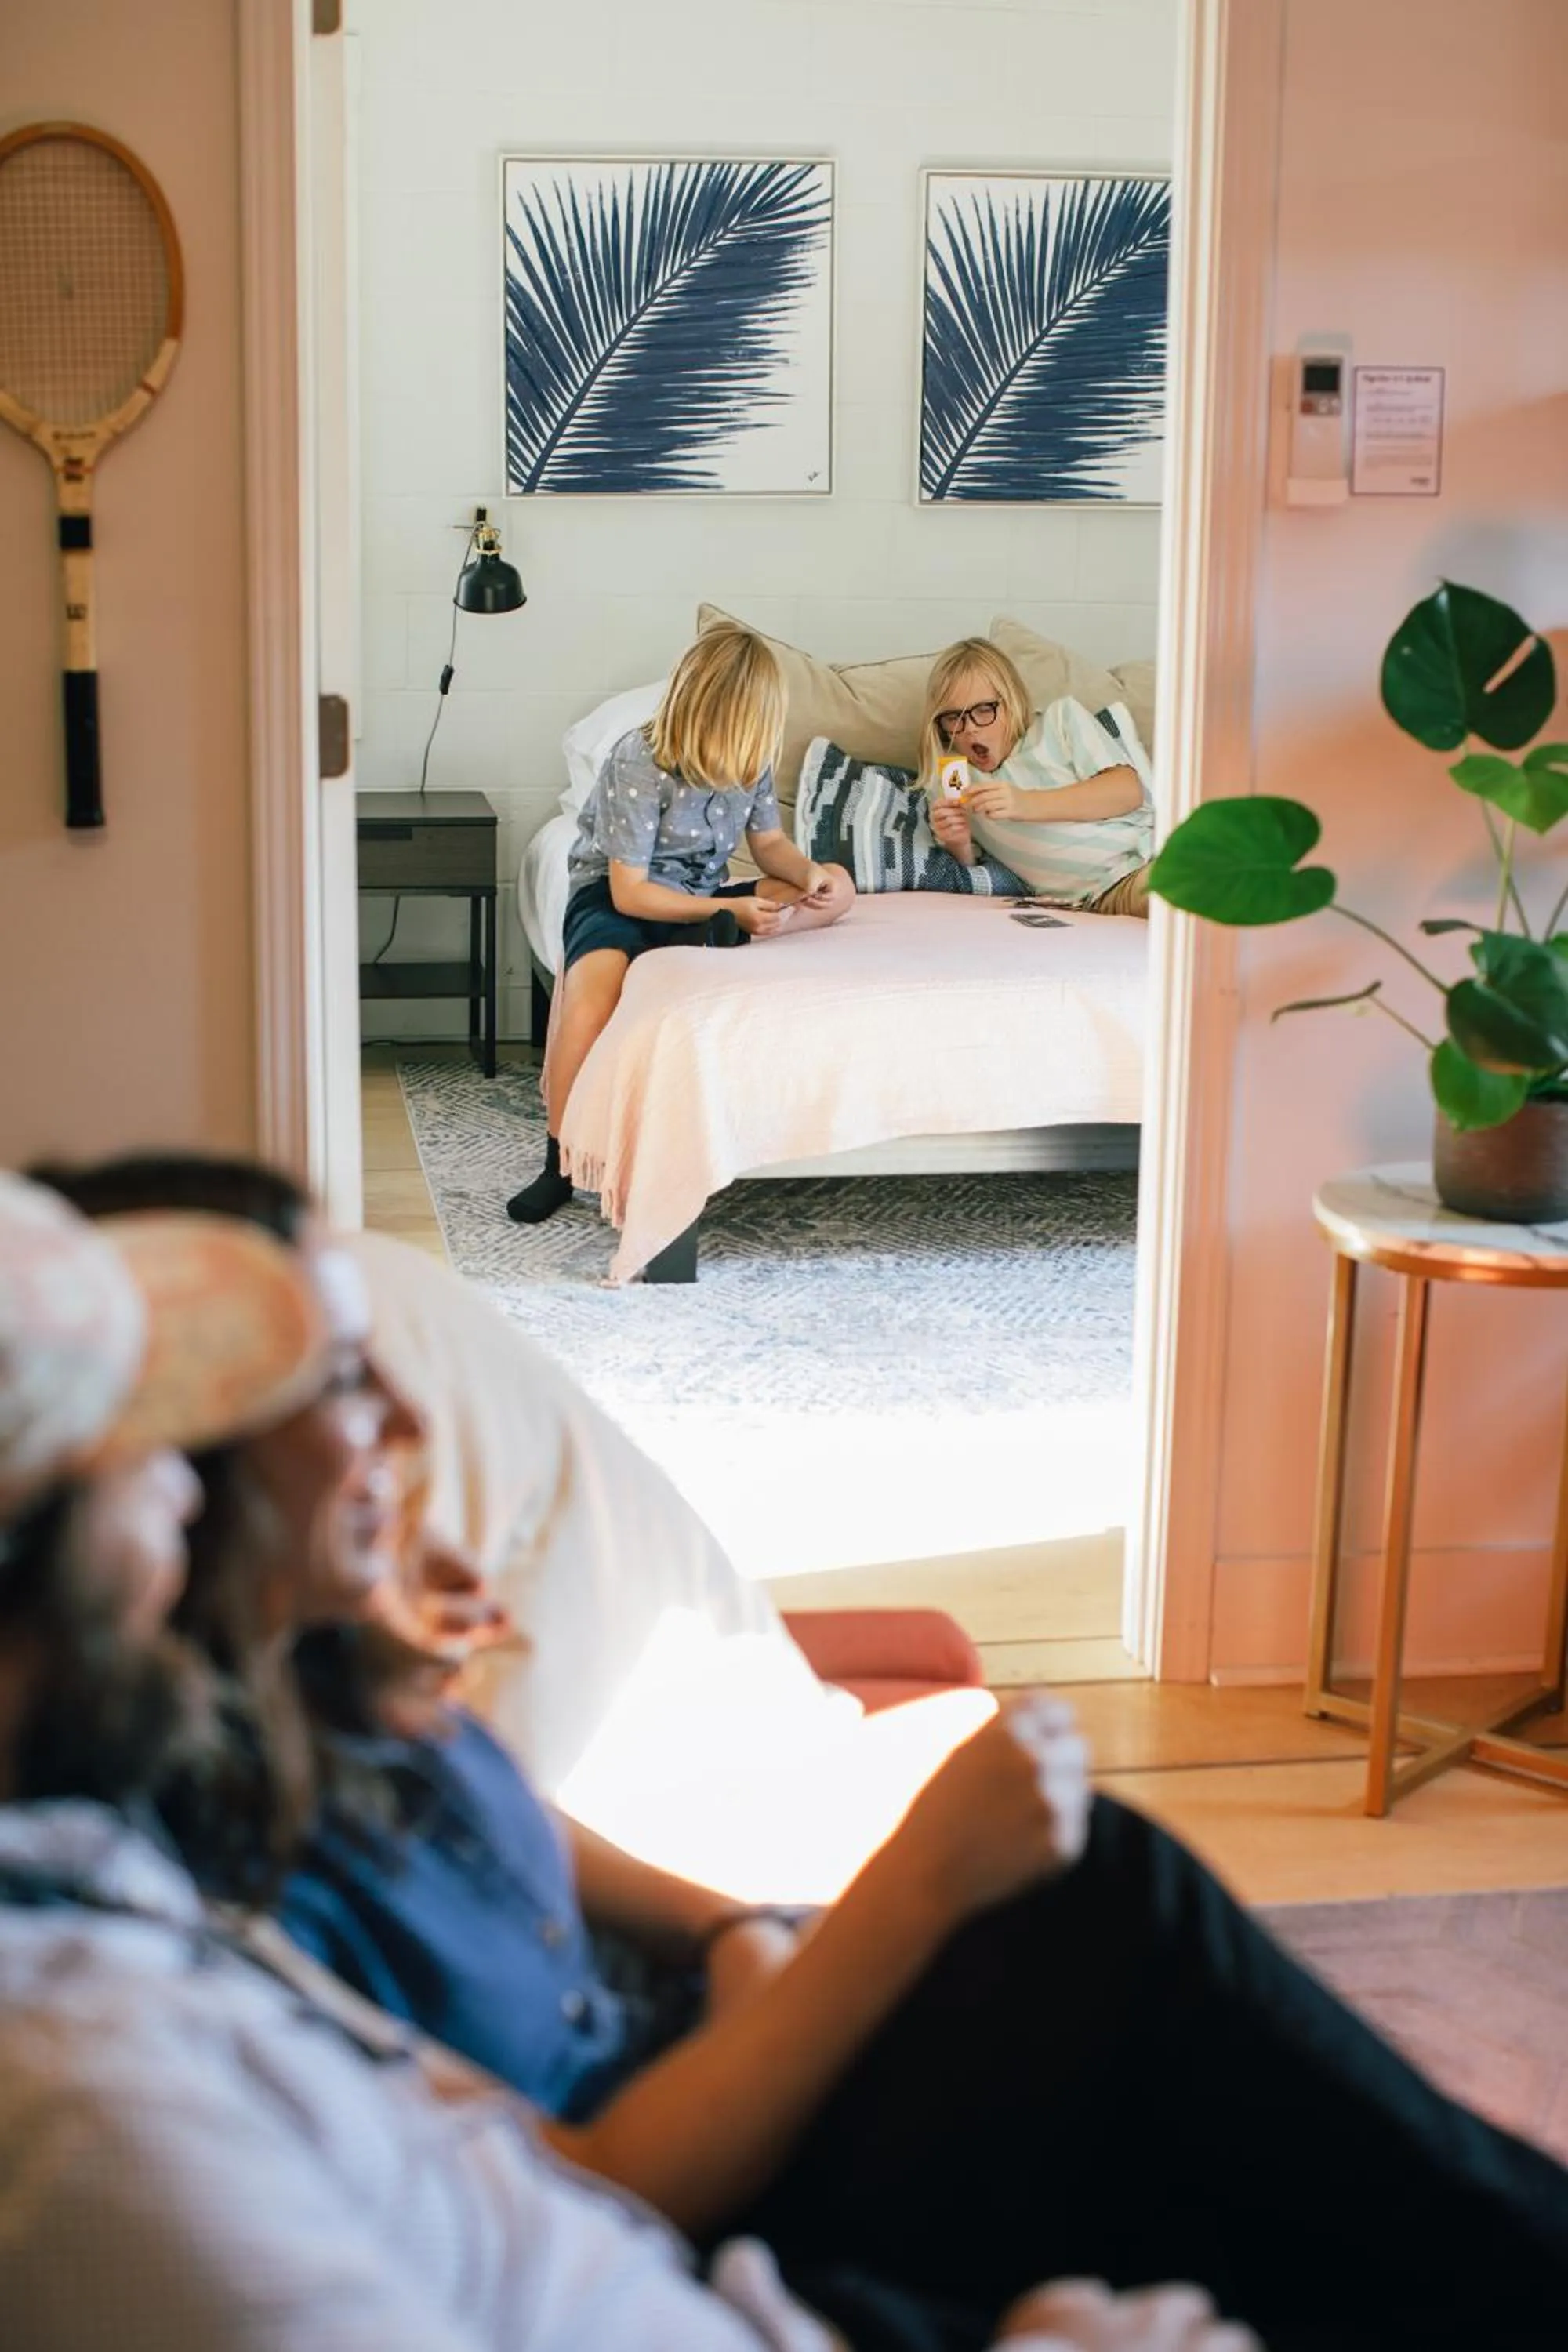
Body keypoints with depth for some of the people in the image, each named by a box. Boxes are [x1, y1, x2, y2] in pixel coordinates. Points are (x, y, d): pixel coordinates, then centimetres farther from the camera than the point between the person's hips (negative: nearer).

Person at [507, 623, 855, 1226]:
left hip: (703, 897, 7)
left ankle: (711, 942, -34)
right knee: (596, 973, -42)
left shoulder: (748, 758, -3)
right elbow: (630, 891, -22)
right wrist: (730, 910, -30)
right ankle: (559, 1163, -36)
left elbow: (770, 844, 11)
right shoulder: (639, 763, -21)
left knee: (836, 887, -9)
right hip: (613, 898, -6)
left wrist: (810, 874, -13)